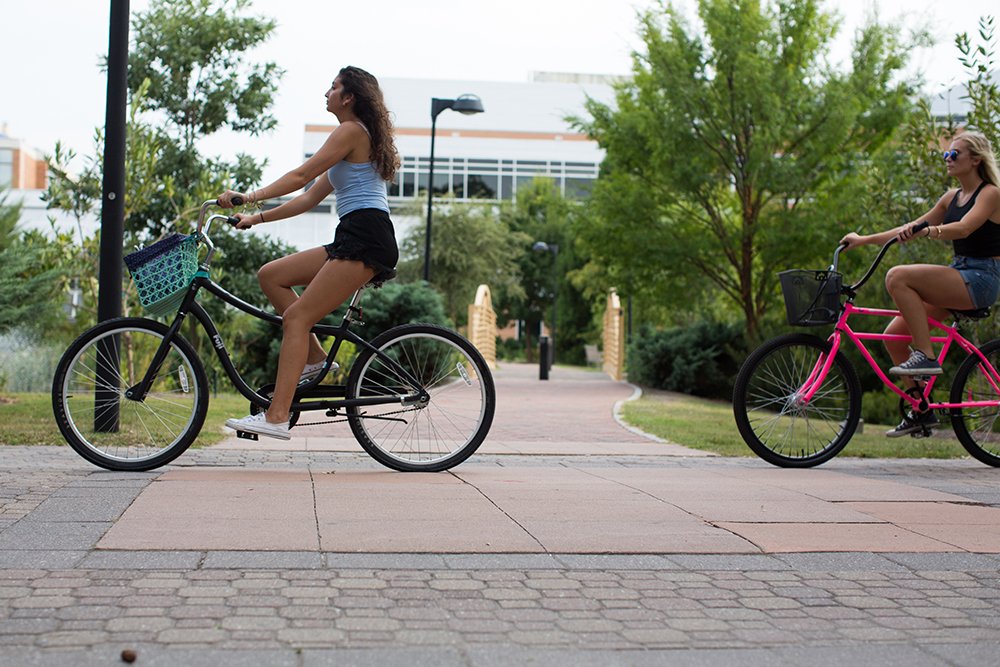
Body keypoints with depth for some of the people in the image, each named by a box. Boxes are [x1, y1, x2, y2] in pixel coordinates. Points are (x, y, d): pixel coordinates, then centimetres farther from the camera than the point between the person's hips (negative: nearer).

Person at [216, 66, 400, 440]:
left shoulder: (352, 131, -3)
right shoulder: (358, 139, 27)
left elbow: (300, 176, -11)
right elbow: (310, 198, 25)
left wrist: (249, 197, -12)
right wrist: (257, 218, 21)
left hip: (364, 238, -10)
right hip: (351, 240, 10)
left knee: (296, 317, -15)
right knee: (271, 275, 8)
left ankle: (276, 417, -21)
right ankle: (314, 358, 5)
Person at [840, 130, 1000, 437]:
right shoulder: (952, 197, 16)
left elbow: (964, 228, -25)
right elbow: (912, 228, 16)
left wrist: (923, 231, -41)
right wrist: (863, 240, 10)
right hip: (958, 275, 8)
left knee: (898, 277, -27)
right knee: (894, 334, -4)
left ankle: (926, 355, -21)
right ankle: (921, 411, 6)